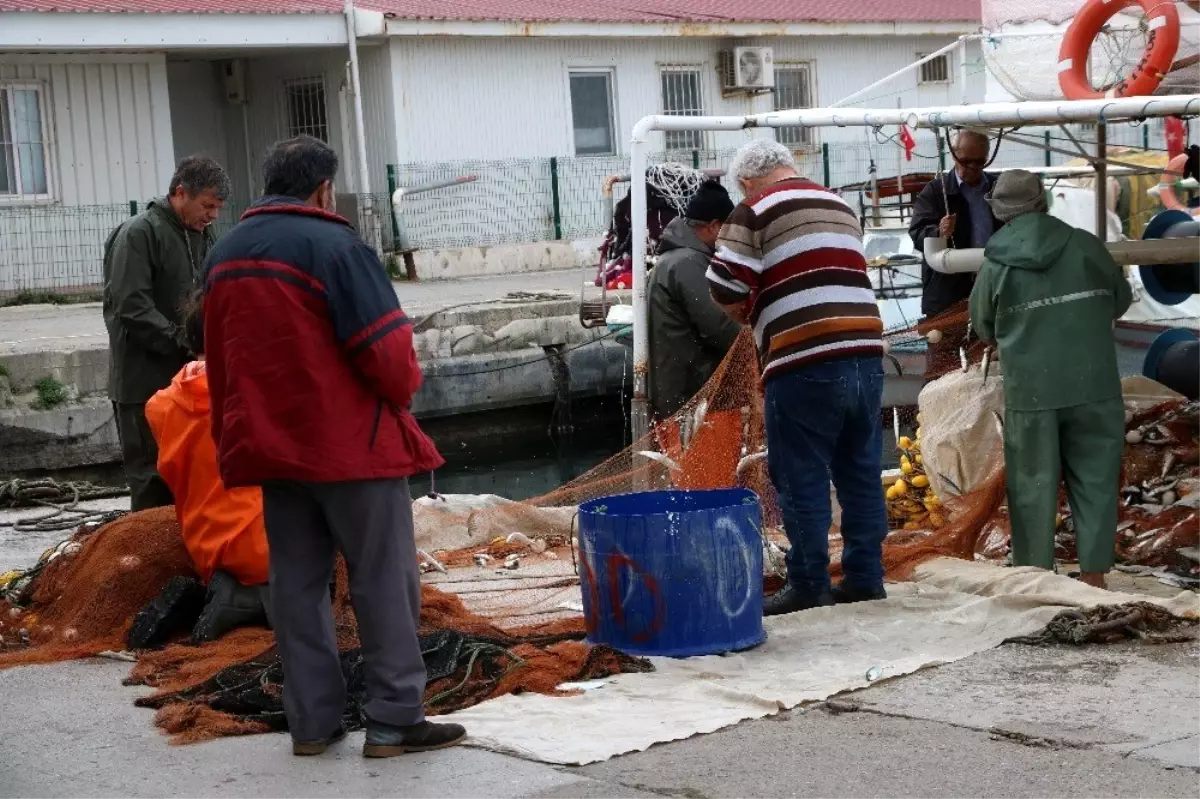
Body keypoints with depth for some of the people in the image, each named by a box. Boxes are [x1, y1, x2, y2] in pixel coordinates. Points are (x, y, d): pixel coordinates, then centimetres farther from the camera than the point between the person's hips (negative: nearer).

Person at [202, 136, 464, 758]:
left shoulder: (224, 255, 11)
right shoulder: (333, 245, -14)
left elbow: (220, 362, 16)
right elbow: (385, 349, -17)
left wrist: (236, 443, 22)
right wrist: (403, 388, 4)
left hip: (273, 447, 7)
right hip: (353, 446, -7)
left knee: (296, 583, 11)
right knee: (384, 579, 1)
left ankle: (311, 721, 15)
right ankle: (395, 718, 2)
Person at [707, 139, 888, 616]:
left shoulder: (757, 212, -1)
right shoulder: (840, 207, 21)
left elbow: (726, 289, -7)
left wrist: (748, 314, 13)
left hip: (804, 365, -7)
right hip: (865, 356, 7)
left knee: (802, 480, 2)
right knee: (861, 473, 13)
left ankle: (809, 585, 8)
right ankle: (865, 577, 19)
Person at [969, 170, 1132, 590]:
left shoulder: (995, 263, -4)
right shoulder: (1085, 245, -3)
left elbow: (983, 326, 10)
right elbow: (1121, 300, 11)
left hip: (1030, 391, 0)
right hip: (1093, 385, 0)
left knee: (1033, 485, 8)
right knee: (1095, 481, 9)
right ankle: (1094, 574, 10)